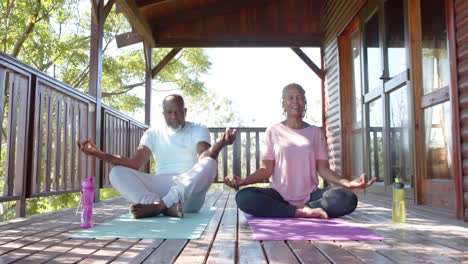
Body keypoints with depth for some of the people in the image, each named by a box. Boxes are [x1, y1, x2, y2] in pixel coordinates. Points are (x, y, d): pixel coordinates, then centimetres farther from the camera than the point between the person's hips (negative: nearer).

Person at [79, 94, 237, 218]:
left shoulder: (199, 130, 7)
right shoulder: (153, 133, 15)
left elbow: (204, 157, -13)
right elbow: (135, 164, 3)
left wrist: (219, 144, -37)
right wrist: (100, 154, -10)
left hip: (189, 194, -2)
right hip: (161, 188, 3)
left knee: (209, 163, -32)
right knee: (117, 172, -18)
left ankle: (157, 206, -36)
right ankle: (168, 207, -38)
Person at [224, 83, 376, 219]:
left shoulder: (316, 133, 10)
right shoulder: (273, 132, 5)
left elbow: (323, 169, 4)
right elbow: (266, 170, 1)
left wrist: (347, 183, -14)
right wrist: (243, 181, -19)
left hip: (310, 195, 1)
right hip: (280, 195, 0)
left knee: (348, 198, -27)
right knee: (244, 197, -31)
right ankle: (304, 212, -27)